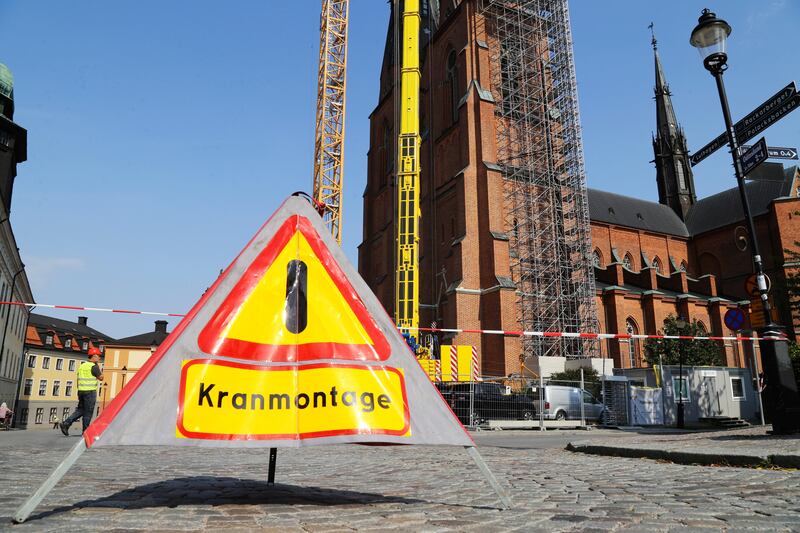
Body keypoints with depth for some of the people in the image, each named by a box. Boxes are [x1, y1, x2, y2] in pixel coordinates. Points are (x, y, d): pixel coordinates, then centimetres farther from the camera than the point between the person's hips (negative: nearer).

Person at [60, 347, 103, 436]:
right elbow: (101, 378, -9)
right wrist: (101, 372, 8)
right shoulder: (94, 366, -12)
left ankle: (65, 423, 4)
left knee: (80, 410, 16)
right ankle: (85, 431, 6)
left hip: (81, 390, 7)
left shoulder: (82, 365, 13)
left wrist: (79, 392, 21)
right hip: (90, 391, -7)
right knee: (88, 412, 1)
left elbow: (79, 379, 16)